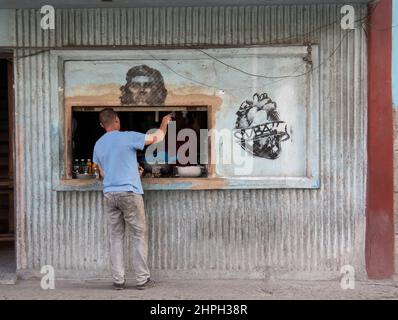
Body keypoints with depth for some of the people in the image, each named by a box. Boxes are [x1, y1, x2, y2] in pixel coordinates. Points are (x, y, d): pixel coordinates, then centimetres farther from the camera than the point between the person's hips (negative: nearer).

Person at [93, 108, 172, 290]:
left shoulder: (98, 145, 11)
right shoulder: (127, 137, -7)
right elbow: (156, 138, 1)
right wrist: (164, 124, 21)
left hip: (109, 195, 5)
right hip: (129, 193, -5)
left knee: (116, 238, 9)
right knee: (139, 236, 4)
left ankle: (118, 281, 10)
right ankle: (142, 279, 6)